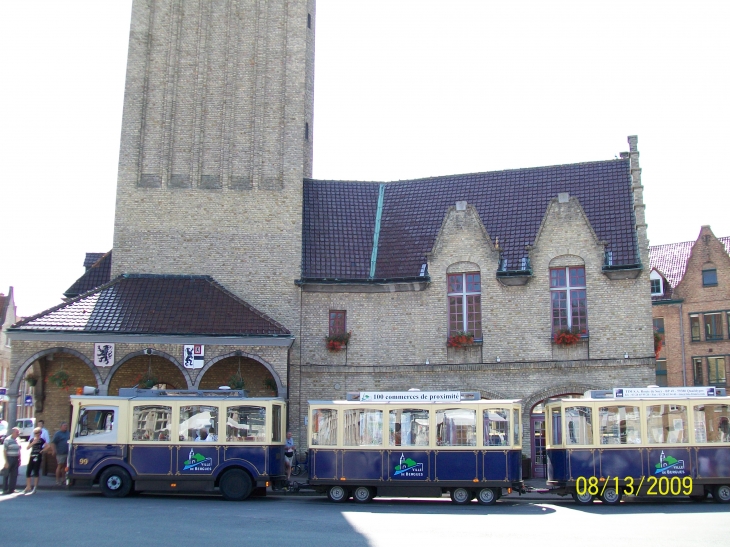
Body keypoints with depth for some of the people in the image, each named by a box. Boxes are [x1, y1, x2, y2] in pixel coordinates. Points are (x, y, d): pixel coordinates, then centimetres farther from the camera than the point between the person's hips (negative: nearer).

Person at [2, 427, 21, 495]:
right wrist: (6, 462, -16)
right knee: (6, 475, 2)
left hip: (16, 459, 6)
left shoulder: (17, 440, 10)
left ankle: (11, 489, 13)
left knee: (14, 475, 6)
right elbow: (4, 451, -12)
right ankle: (5, 489, 9)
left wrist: (19, 460, 14)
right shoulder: (7, 440, -10)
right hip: (9, 459, -6)